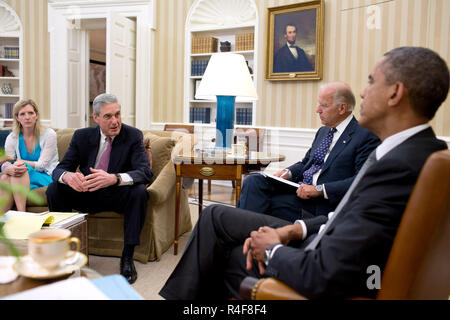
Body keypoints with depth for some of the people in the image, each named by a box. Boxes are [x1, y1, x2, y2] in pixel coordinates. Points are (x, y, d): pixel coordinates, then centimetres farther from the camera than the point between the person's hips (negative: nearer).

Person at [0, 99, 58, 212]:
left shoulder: (49, 134, -5)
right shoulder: (12, 138, 5)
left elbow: (41, 166, -8)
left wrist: (21, 162, -12)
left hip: (47, 178, -3)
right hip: (22, 177, 4)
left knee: (22, 168, -32)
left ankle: (21, 214, -36)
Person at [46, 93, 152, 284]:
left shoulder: (133, 136, -11)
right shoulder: (82, 136, -2)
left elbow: (145, 172, -24)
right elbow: (59, 169, -5)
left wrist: (114, 178, -44)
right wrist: (68, 176, -33)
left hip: (119, 196, -2)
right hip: (88, 196, 3)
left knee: (139, 192, -33)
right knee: (54, 189, -18)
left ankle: (127, 257, -25)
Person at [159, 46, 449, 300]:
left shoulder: (398, 168, -32)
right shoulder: (418, 150, -1)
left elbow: (323, 277, -33)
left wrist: (272, 250, -14)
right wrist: (295, 230, -5)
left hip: (327, 285, -8)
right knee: (216, 216, 12)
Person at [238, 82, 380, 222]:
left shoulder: (366, 136, -7)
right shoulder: (323, 131, 20)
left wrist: (319, 189, -21)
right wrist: (288, 172, 3)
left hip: (322, 204, -7)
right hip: (299, 187, 8)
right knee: (253, 181, -15)